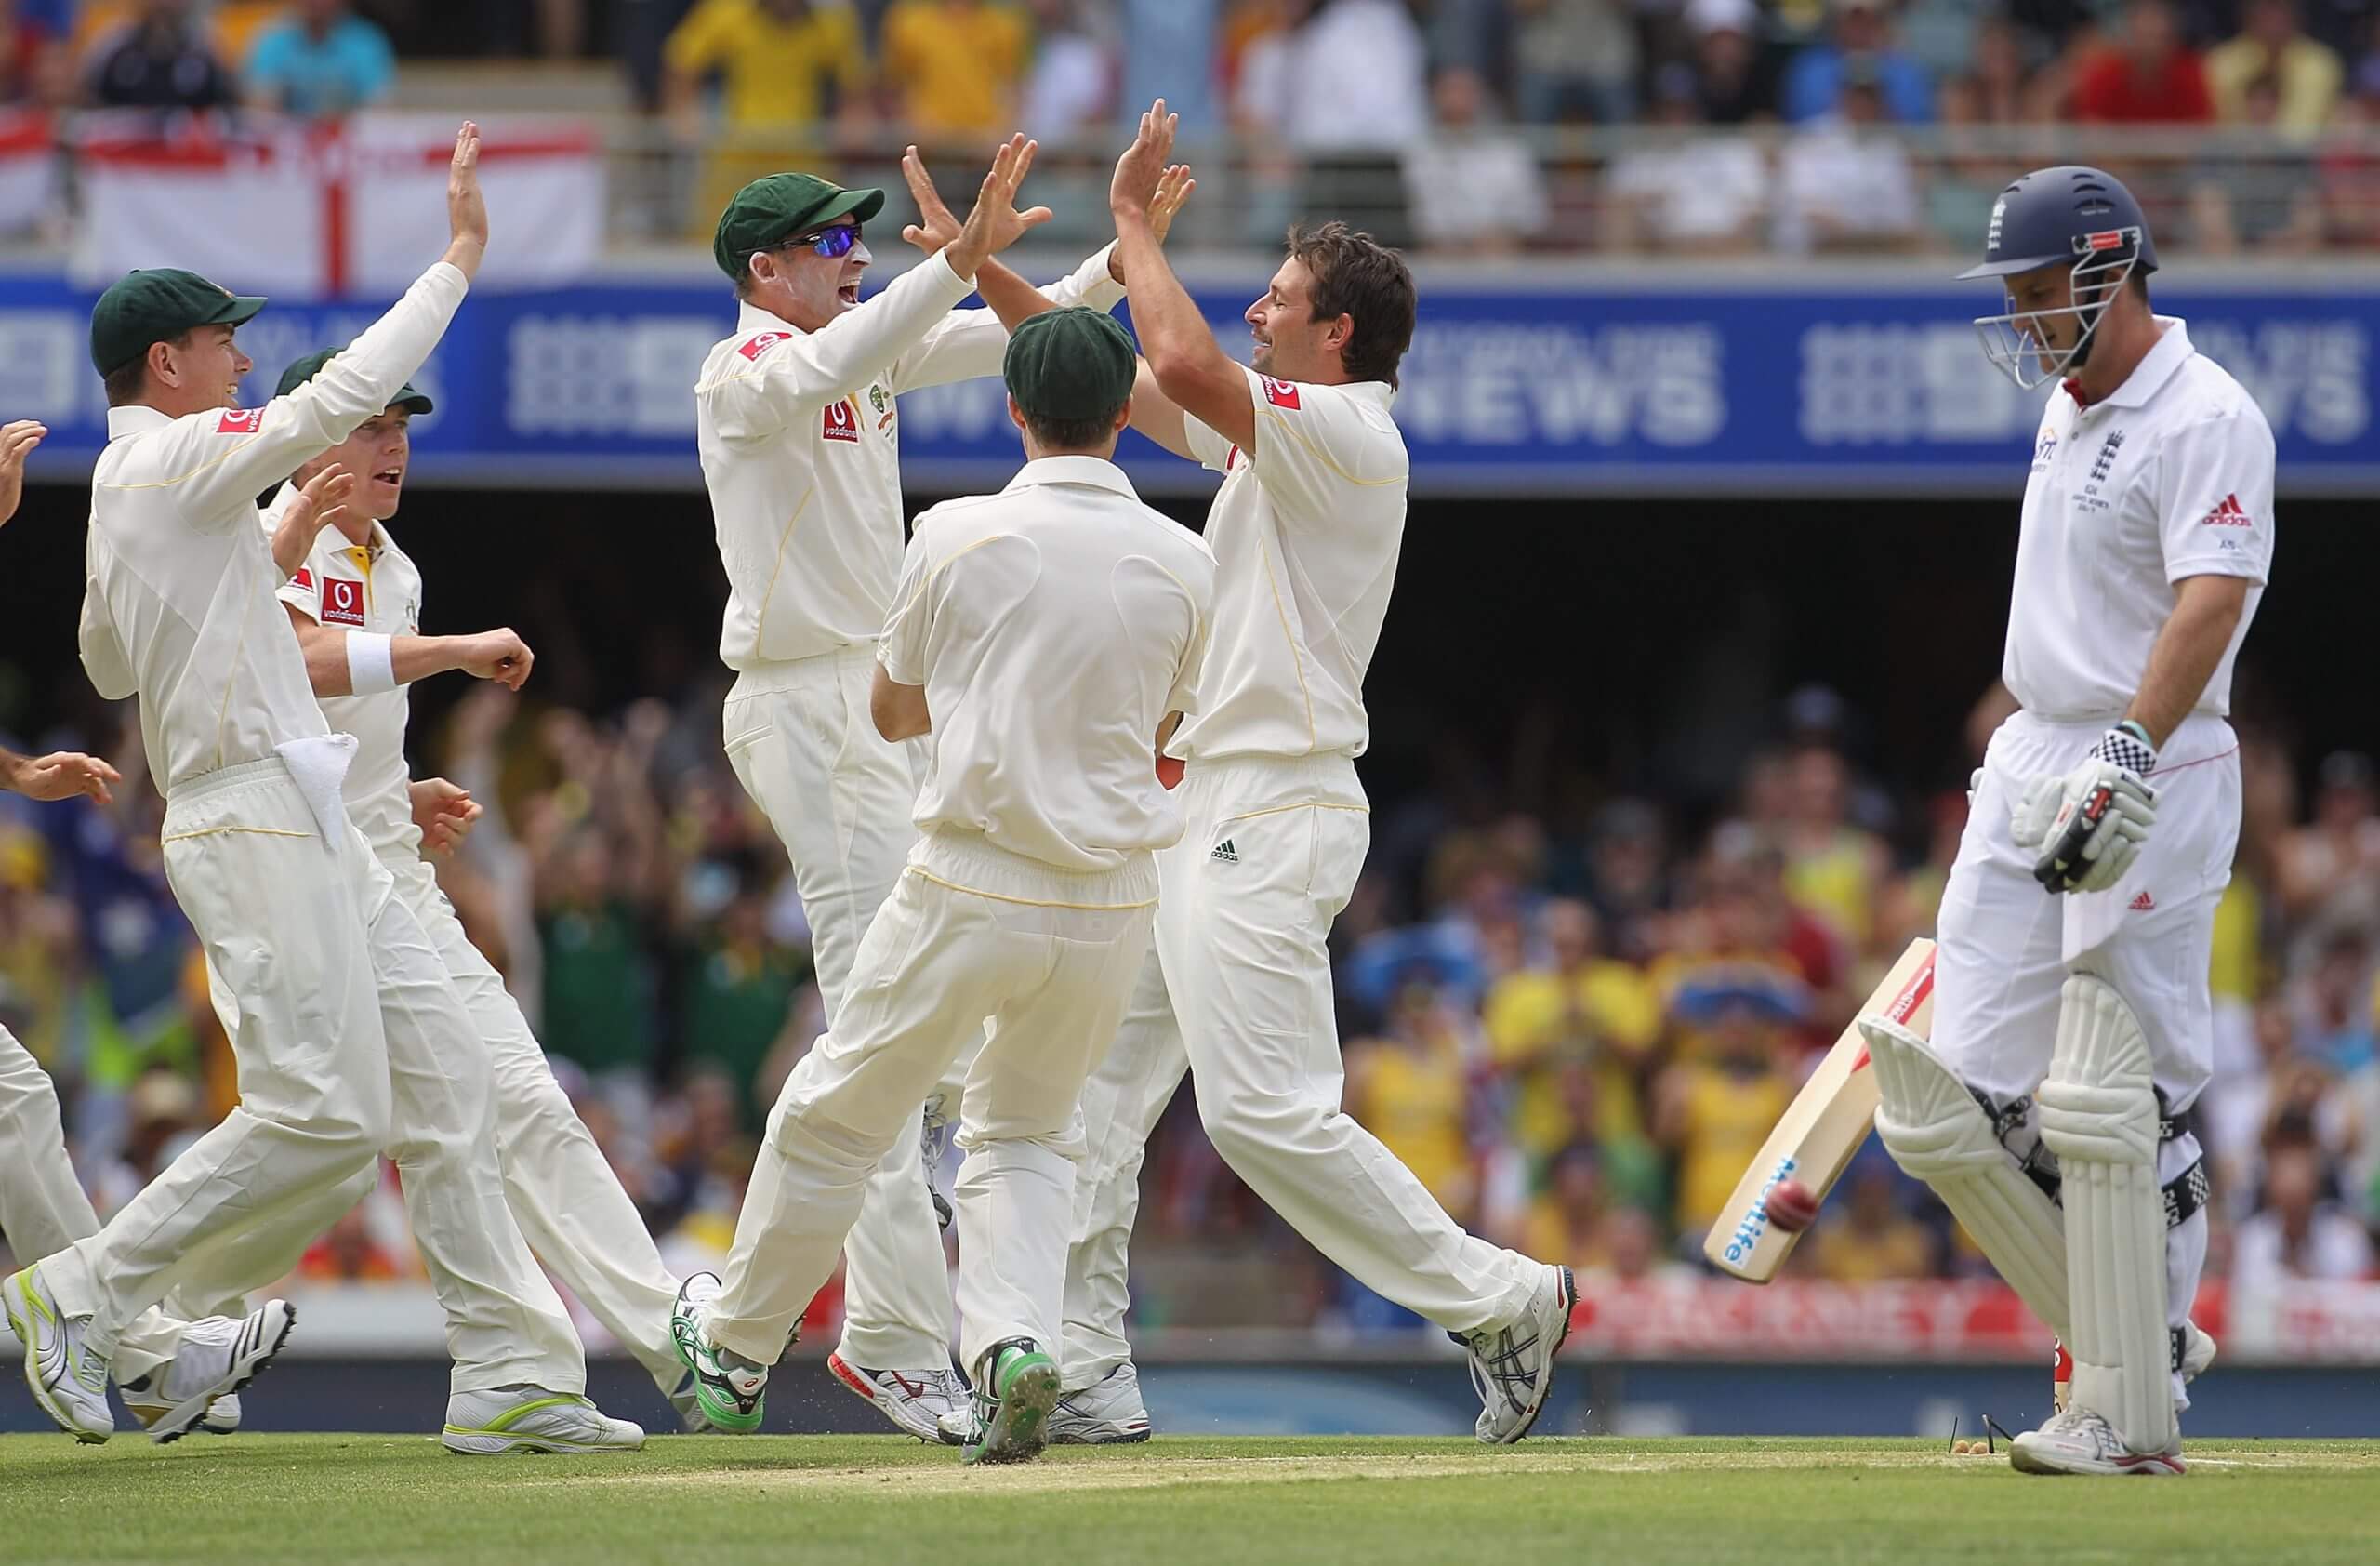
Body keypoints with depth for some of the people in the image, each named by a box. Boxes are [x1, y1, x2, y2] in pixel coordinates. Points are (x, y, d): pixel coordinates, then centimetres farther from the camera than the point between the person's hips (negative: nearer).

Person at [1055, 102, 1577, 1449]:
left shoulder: (1348, 435, -13)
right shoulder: (1274, 432, 16)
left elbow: (1182, 366, -26)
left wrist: (1135, 221, -12)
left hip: (1272, 816, -10)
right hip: (1204, 813, 10)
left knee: (1267, 1110, -16)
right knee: (1091, 1077, 8)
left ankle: (1500, 1300, -8)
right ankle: (1084, 1376, 10)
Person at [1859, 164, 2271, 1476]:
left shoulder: (2204, 419, -13)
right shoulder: (2070, 407, 16)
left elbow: (2210, 602, -25)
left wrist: (2129, 757, -37)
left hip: (2152, 777, -9)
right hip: (2034, 770, 9)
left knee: (2114, 1109, -8)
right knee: (1955, 1107, 3)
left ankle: (2133, 1414, -2)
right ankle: (2142, 1339, 15)